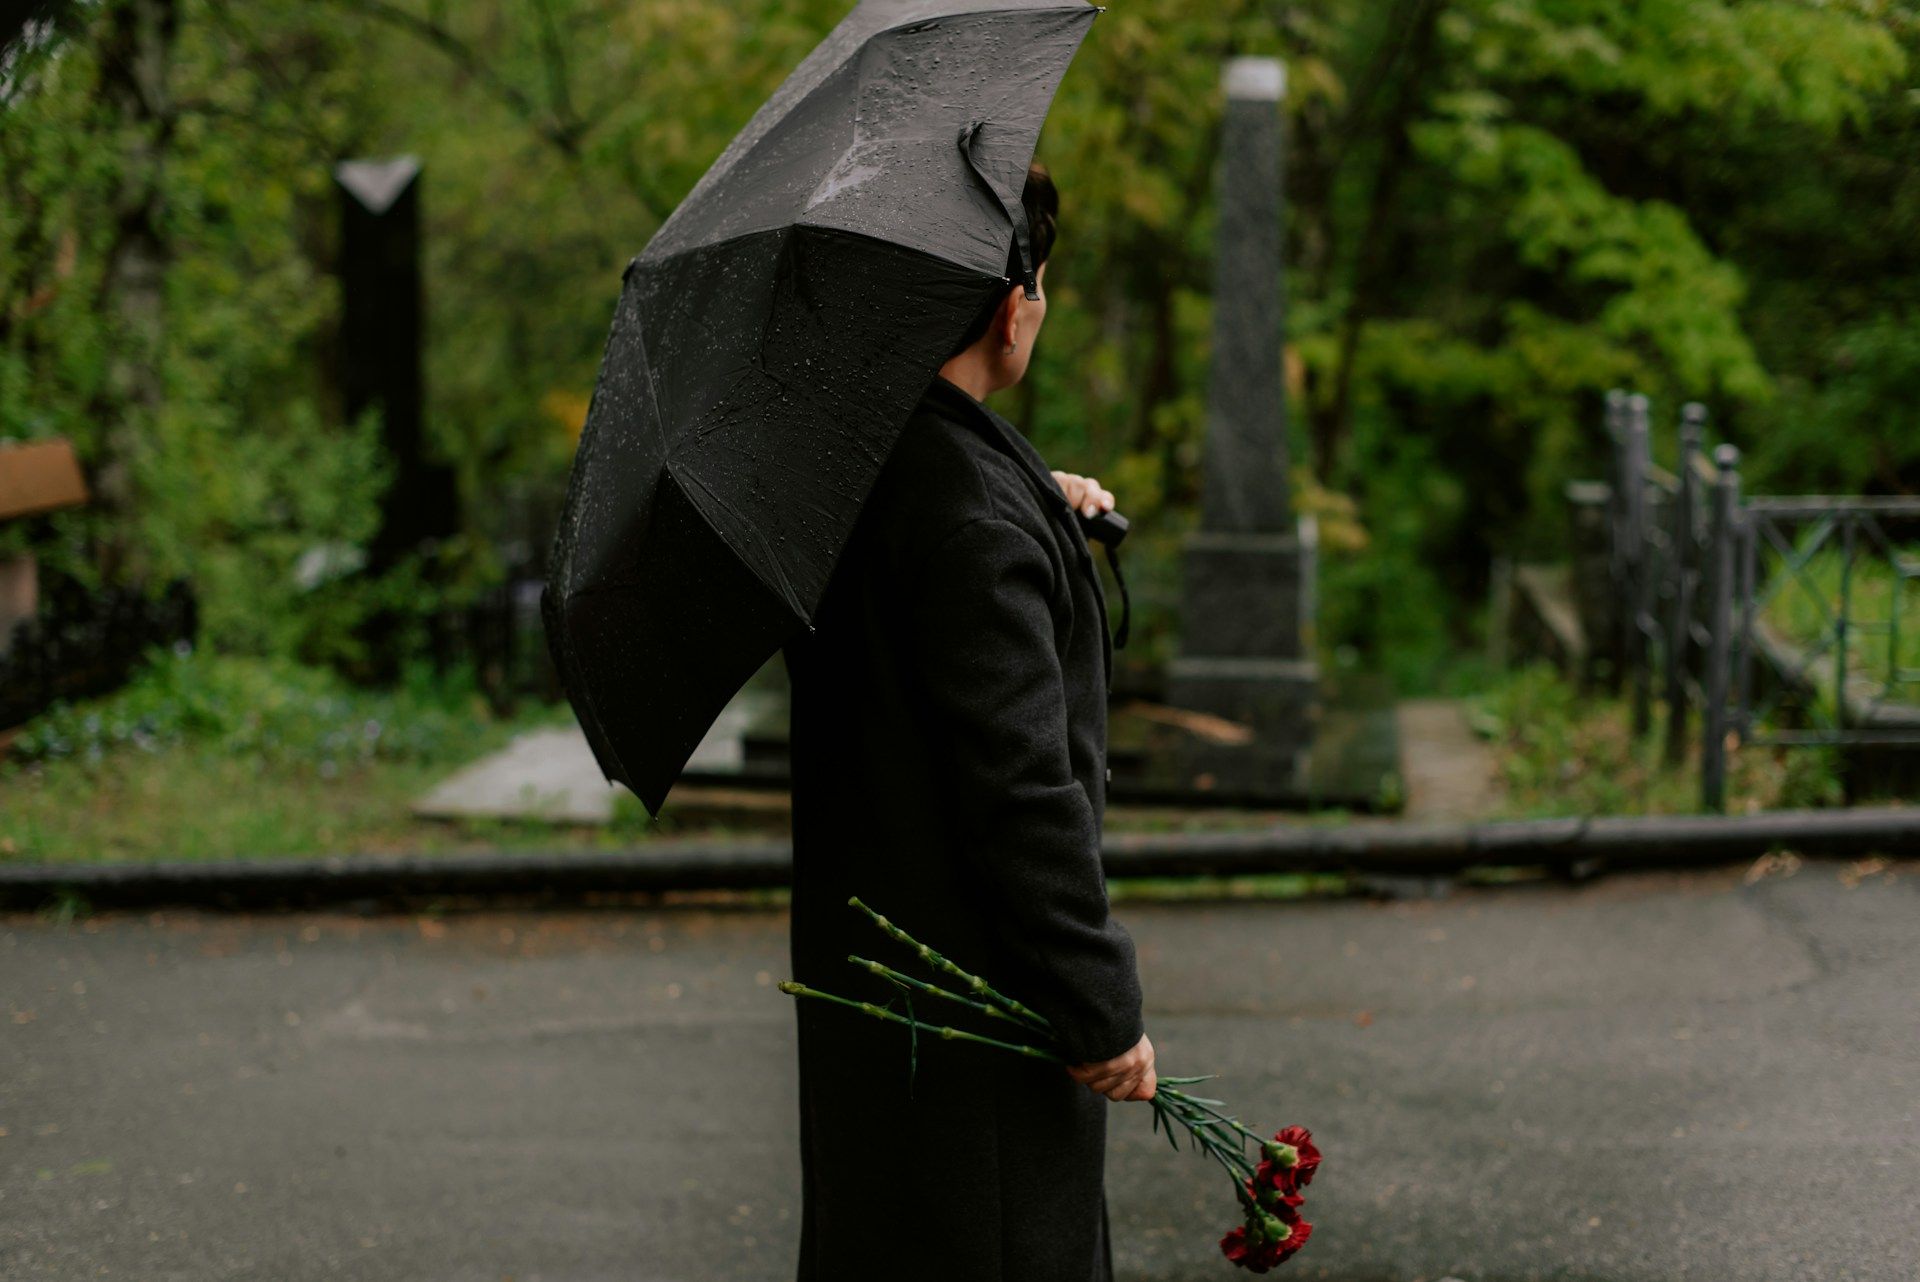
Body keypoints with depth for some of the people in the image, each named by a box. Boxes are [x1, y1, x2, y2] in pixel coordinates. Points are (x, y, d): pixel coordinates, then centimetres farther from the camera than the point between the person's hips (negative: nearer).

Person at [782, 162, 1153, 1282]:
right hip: (969, 982, -10)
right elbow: (1021, 782, -25)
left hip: (859, 948, 10)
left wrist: (1040, 505, 17)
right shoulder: (974, 516, -24)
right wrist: (1104, 1012, -19)